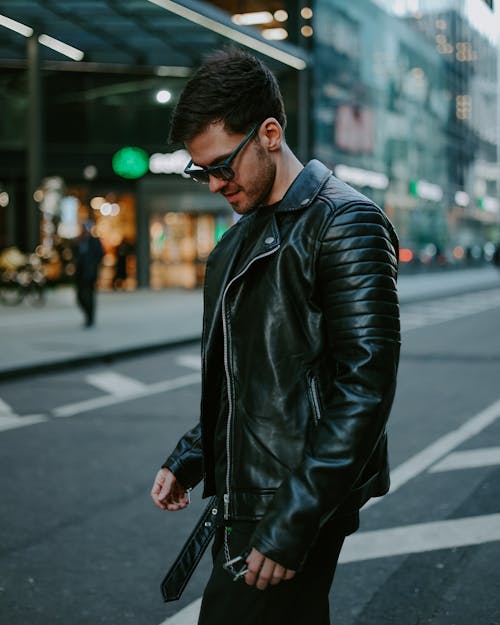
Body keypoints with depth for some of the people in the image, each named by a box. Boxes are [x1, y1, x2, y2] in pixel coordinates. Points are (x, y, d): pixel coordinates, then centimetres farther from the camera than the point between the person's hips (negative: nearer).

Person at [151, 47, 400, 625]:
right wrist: (189, 458, 12)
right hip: (241, 502, 8)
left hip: (294, 508, -8)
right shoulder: (240, 239, 16)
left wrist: (294, 522, -21)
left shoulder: (344, 221, -12)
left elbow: (365, 387, -19)